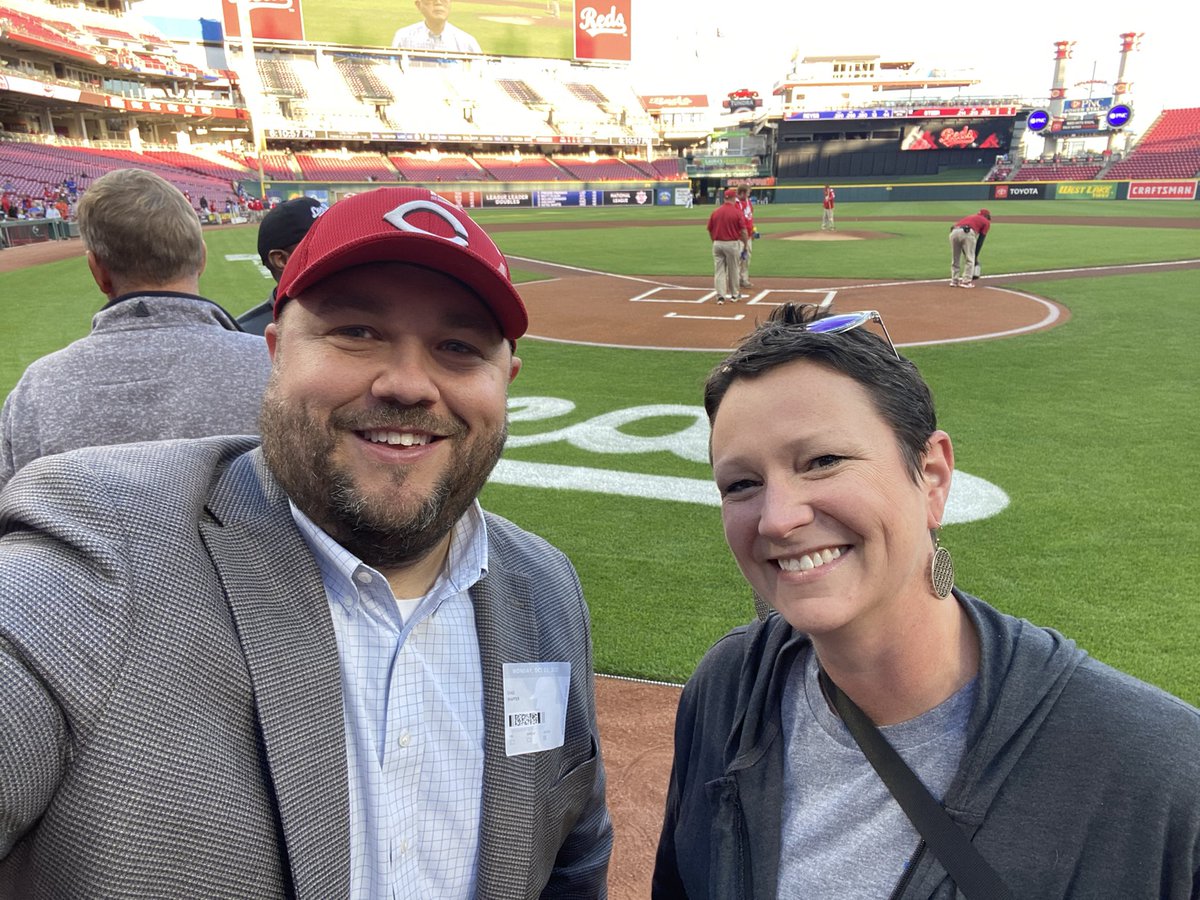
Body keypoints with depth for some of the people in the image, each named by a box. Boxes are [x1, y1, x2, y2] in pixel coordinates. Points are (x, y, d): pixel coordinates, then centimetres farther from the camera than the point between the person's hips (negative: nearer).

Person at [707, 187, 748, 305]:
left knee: (719, 270, 6)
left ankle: (720, 296, 0)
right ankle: (734, 295, 23)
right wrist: (745, 245, 2)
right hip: (732, 244, -2)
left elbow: (710, 230, 8)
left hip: (717, 244, 2)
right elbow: (743, 231, -9)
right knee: (733, 270, 11)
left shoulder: (715, 212, 1)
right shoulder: (737, 212, -9)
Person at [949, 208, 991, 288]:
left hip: (954, 232, 5)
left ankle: (954, 281, 18)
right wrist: (975, 256, 16)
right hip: (967, 232, -5)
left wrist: (966, 254, 30)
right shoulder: (986, 222, 24)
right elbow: (980, 240, 13)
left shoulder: (970, 217, 40)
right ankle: (966, 281, 4)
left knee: (955, 259, 17)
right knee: (970, 259, 8)